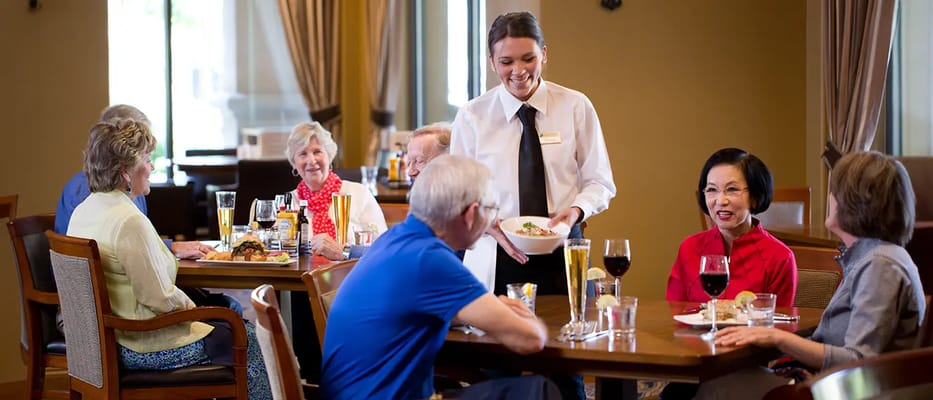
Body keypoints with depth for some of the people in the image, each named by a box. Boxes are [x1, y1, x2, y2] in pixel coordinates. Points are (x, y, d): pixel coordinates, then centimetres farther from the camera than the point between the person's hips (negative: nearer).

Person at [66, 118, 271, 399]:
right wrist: (192, 308, -5)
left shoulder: (82, 211, 5)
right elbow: (160, 298, -24)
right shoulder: (130, 221, -25)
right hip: (140, 350, -10)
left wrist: (174, 250, 16)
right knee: (248, 340, 3)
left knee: (229, 311, 22)